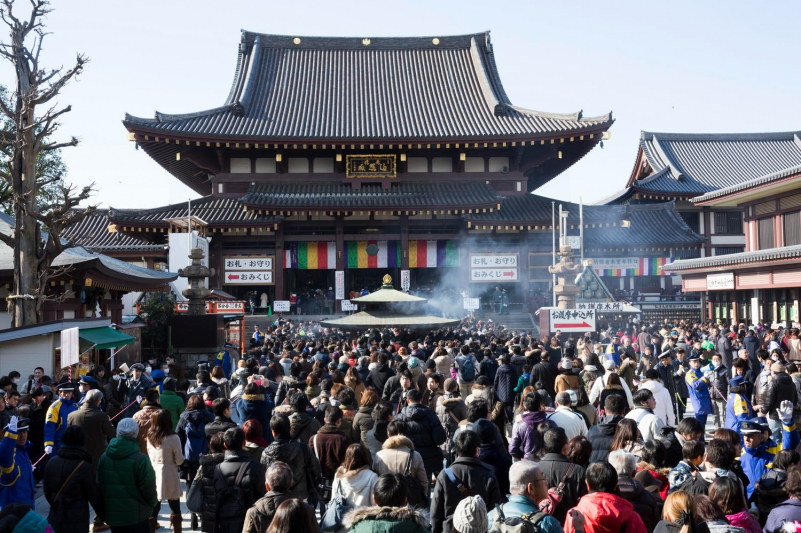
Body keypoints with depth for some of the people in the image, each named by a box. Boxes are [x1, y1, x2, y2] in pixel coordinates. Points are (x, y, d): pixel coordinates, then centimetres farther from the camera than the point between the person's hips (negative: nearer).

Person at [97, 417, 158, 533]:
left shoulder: (103, 458, 0)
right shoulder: (140, 459, -17)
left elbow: (99, 486, 6)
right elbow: (148, 488, -14)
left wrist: (104, 509, 18)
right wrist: (153, 503, 7)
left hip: (112, 515, 5)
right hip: (137, 515, -5)